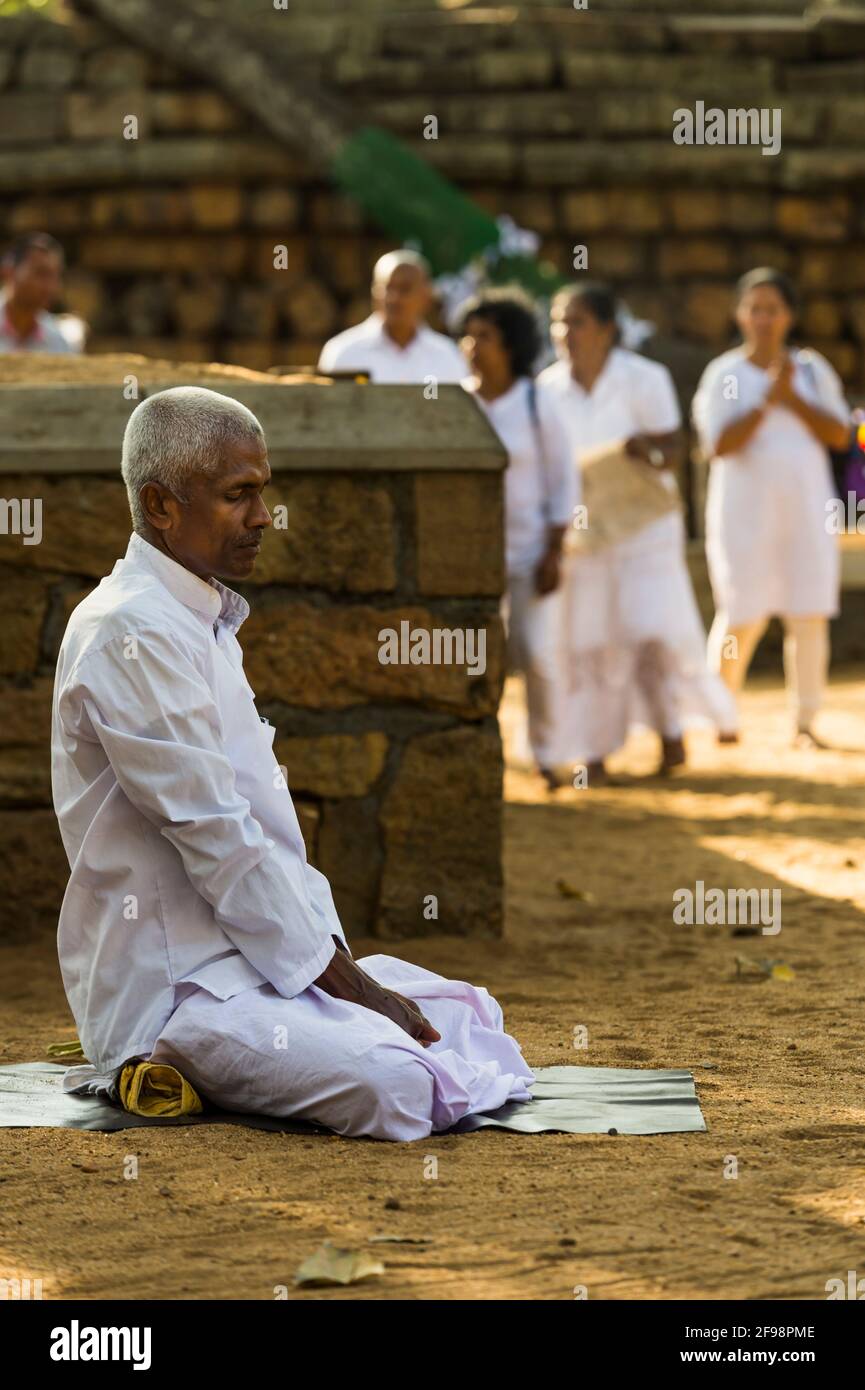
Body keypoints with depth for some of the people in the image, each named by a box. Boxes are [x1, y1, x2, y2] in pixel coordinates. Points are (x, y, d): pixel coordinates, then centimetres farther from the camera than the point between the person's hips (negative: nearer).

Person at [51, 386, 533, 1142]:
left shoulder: (204, 622, 17)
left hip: (260, 959, 10)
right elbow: (217, 839, -18)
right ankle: (174, 1068, -7)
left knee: (473, 1016, 14)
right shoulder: (130, 634, -16)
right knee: (400, 1087, -28)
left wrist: (343, 962, 6)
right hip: (173, 988, -10)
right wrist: (345, 980, -14)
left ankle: (202, 1066, 8)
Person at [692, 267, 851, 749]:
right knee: (740, 620, -5)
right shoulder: (724, 375, -1)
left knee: (810, 617, -4)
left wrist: (793, 399, -12)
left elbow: (840, 434, -1)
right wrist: (767, 400, -20)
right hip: (745, 510, -3)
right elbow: (720, 445, -13)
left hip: (806, 509, 3)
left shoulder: (813, 369, 8)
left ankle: (805, 725, 2)